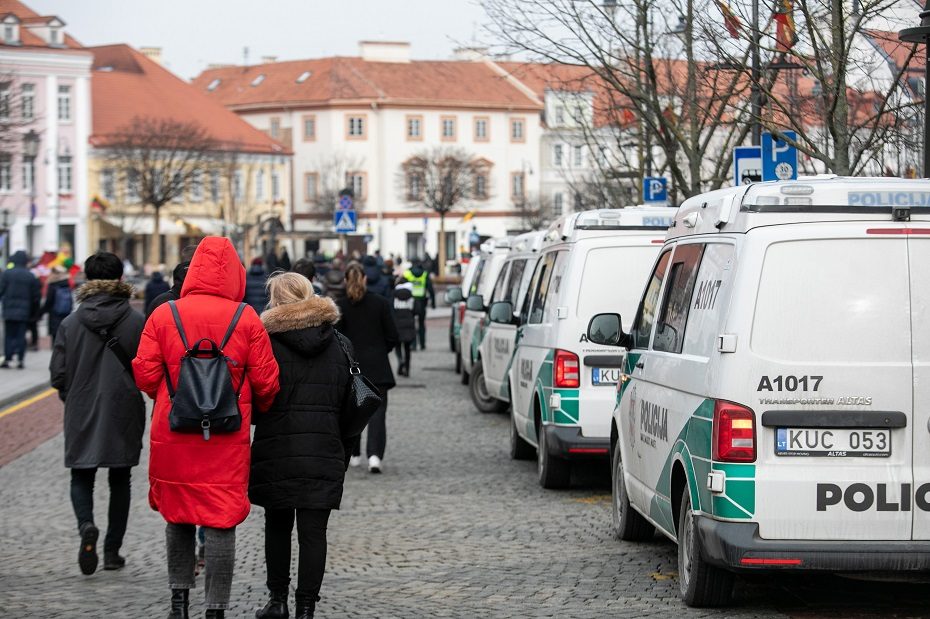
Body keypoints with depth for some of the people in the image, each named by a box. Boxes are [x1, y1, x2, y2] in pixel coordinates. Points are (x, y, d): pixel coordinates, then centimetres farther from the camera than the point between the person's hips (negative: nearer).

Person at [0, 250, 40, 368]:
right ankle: (21, 360, 0)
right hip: (24, 312, 1)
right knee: (21, 335, 5)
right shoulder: (31, 277, 0)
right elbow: (36, 296, 3)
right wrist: (32, 312, 13)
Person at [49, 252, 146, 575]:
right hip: (124, 414, 0)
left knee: (81, 478, 11)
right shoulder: (137, 322, -8)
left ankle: (87, 526, -18)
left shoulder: (71, 323, -4)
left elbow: (57, 374, -4)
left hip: (81, 415, 0)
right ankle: (112, 551, 14)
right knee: (119, 482, 13)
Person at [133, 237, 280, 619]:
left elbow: (145, 375, -3)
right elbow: (265, 381, -2)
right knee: (221, 522, 3)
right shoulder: (247, 319, -4)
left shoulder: (163, 315, -3)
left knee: (178, 516, 18)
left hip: (172, 433, 2)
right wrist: (256, 410, 19)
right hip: (227, 440, -2)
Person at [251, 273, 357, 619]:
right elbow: (346, 401, 10)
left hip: (276, 449, -2)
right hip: (324, 449, 2)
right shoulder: (336, 344, 9)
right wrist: (342, 447, 15)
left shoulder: (267, 341, -6)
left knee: (277, 526, 13)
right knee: (313, 531, 1)